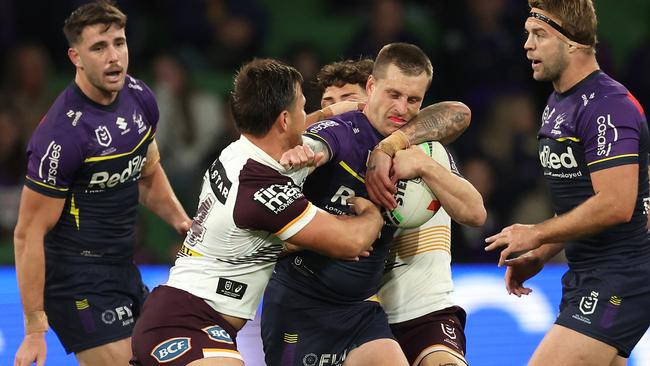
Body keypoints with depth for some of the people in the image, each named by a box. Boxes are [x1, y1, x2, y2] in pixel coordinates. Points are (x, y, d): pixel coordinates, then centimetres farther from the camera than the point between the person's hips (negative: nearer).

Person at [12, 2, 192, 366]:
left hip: (124, 270, 9)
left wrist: (182, 222, 5)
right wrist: (35, 329, -19)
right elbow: (29, 234, -19)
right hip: (77, 280, -9)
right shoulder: (61, 133, -23)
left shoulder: (139, 97, 1)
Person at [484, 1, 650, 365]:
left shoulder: (607, 106, -17)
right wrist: (540, 255, 16)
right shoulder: (558, 103, 15)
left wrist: (536, 235, -16)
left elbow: (615, 205, -25)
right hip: (588, 278, 10)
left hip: (617, 281, -10)